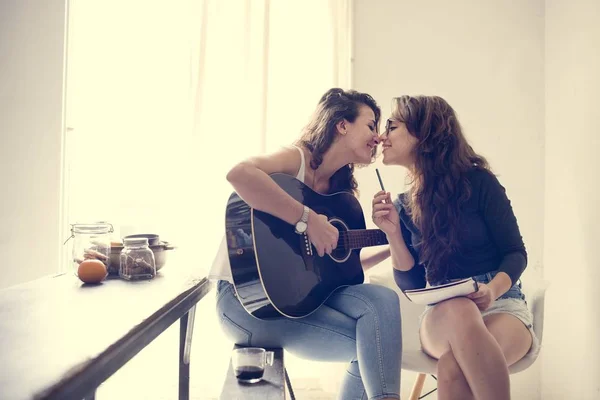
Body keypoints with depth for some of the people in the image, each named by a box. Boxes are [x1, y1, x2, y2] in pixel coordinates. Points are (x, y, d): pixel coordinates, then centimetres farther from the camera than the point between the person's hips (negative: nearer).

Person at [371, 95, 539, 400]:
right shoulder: (404, 205, 5)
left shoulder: (478, 182, -6)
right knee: (459, 311, -37)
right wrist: (393, 233, -11)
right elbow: (411, 285, 3)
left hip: (501, 304, -2)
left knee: (454, 366, -36)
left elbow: (516, 253, -3)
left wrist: (493, 289, -24)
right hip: (443, 315, 2)